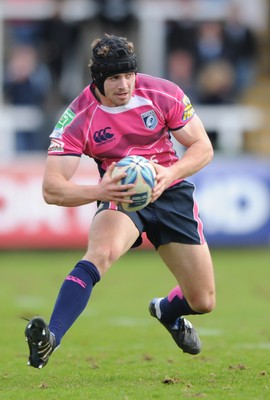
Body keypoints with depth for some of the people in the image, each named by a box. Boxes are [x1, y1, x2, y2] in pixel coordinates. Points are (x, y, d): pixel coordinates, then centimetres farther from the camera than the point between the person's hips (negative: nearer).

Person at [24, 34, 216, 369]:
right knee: (101, 251, -39)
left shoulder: (164, 94, -14)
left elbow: (203, 147, -6)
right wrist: (98, 191, -40)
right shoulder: (78, 118, -19)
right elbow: (52, 189, -21)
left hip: (171, 191, 3)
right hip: (119, 195, -3)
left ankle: (167, 311, 43)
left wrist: (170, 173, -27)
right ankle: (49, 340, -48)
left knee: (203, 301, 4)